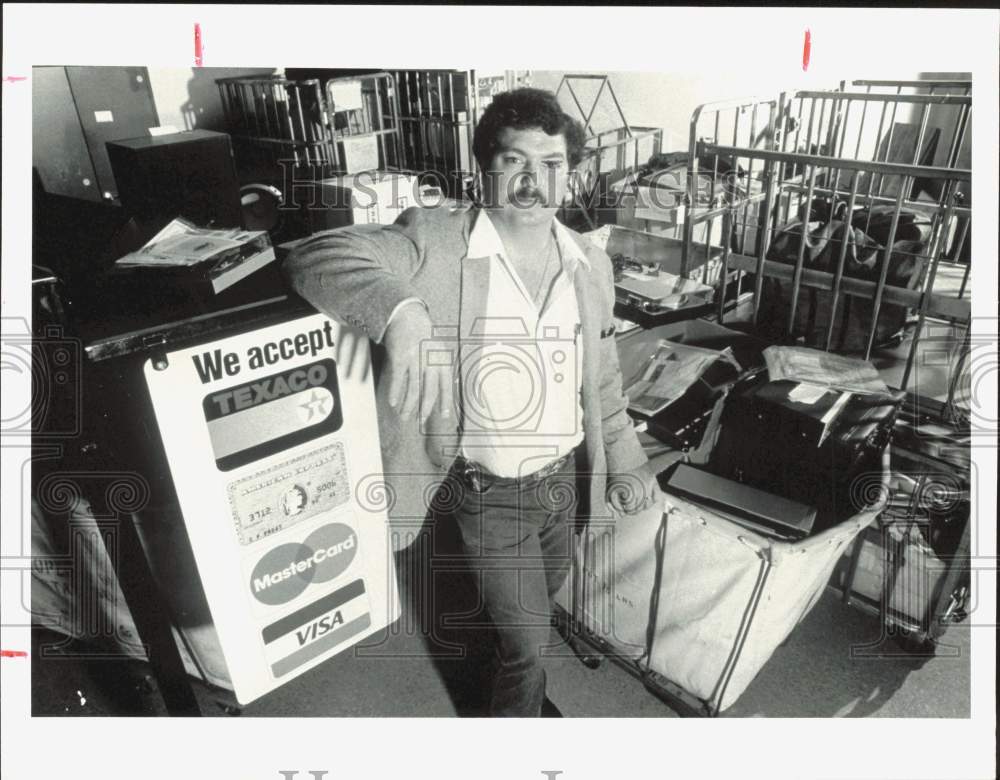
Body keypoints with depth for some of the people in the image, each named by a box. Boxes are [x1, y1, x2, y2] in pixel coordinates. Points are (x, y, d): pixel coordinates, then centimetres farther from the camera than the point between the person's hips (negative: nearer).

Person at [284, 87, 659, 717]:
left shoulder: (592, 265, -1)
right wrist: (399, 308, -43)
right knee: (528, 639, 8)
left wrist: (628, 464, 12)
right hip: (489, 491, -5)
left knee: (537, 611, 28)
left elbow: (604, 382, 9)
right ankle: (519, 711, 41)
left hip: (566, 477, 5)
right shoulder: (435, 241, -17)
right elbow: (317, 256, -25)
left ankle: (520, 687, 59)